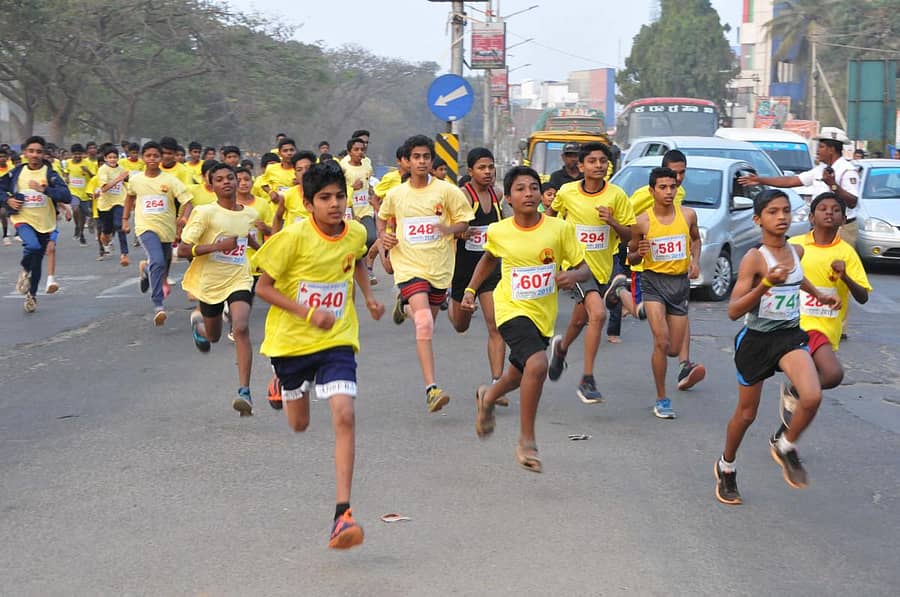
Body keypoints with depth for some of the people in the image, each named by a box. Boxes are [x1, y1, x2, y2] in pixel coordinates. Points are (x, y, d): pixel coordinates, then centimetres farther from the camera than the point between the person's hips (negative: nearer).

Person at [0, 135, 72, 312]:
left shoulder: (50, 174, -8)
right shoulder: (16, 173, -2)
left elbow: (66, 196, -19)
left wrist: (44, 189, -29)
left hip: (44, 223, 1)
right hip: (23, 219, -1)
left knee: (37, 262, 11)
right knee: (33, 246, -31)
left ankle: (31, 295, 35)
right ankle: (25, 270, 1)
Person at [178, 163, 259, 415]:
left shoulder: (250, 214, 3)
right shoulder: (205, 213, -12)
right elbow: (183, 249, -16)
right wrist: (218, 246, -25)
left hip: (239, 280, 1)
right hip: (210, 282, -1)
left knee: (241, 329, -22)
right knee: (213, 335, 19)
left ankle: (244, 391, -24)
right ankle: (198, 322, 58)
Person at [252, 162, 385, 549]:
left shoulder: (356, 233, -3)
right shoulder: (294, 237, -17)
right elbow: (263, 287, -13)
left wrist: (369, 297, 8)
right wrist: (308, 313, -24)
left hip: (337, 340, 1)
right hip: (291, 339, -1)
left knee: (344, 416, -20)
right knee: (299, 424, 17)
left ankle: (342, 513, -21)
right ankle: (282, 383, 58)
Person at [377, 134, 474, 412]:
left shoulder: (447, 191, -2)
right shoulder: (395, 194, 3)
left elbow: (464, 221, 3)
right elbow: (383, 218, 22)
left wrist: (450, 229, -19)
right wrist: (384, 236, 1)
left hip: (439, 267, 2)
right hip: (409, 266, -2)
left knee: (427, 320, 19)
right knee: (424, 324, -20)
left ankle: (405, 305, 56)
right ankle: (431, 389, -24)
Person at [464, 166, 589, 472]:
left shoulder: (559, 228, -9)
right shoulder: (498, 231, -5)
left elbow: (584, 267, -4)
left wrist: (573, 275, -25)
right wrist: (470, 289, 14)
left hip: (543, 314, 3)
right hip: (511, 309, -3)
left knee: (520, 375, 20)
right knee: (537, 363, -27)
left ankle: (488, 397, 57)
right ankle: (527, 442, -14)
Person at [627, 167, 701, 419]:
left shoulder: (688, 215, 0)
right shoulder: (642, 221, -6)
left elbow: (696, 239, 21)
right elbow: (631, 258, 5)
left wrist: (695, 261, 3)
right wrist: (639, 253, -18)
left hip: (680, 282, 3)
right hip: (653, 280, -3)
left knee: (674, 350, 7)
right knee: (662, 342, -17)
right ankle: (661, 400, -3)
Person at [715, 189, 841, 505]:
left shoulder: (797, 251, 0)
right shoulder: (754, 258, -18)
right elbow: (733, 310, -24)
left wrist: (818, 294, 21)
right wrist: (766, 284, -35)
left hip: (790, 336, 4)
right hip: (756, 340, -4)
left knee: (812, 397, -21)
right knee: (746, 413, 10)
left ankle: (786, 448, 7)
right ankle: (726, 468, 37)